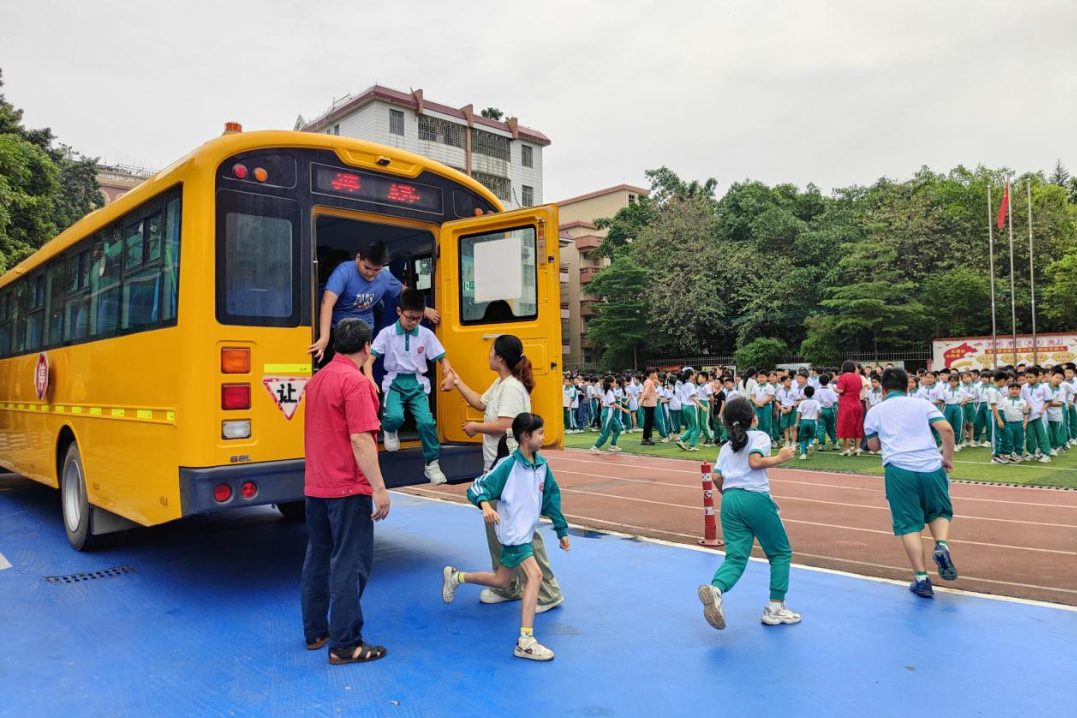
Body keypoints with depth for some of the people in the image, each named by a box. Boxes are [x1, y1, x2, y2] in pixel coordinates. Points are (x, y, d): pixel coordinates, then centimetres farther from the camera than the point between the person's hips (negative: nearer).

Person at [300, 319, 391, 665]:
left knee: (318, 558, 16)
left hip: (315, 487, 9)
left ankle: (315, 632, 27)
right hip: (348, 488, -9)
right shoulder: (355, 381, -16)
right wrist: (379, 488, -21)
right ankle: (345, 645, 3)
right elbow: (360, 439, -22)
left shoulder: (317, 379, 11)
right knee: (350, 564, -2)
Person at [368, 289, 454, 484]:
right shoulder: (387, 333, -4)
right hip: (395, 383, -1)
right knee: (395, 416, -30)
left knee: (426, 421, -20)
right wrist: (370, 381, -24)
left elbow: (442, 358, 5)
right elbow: (369, 359, -6)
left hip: (417, 384, 1)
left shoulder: (426, 334, 0)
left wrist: (449, 375, -16)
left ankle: (432, 464, 1)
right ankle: (388, 430, 11)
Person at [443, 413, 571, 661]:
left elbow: (552, 498, 12)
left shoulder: (542, 465, 2)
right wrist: (486, 505, -40)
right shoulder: (508, 465, -17)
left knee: (501, 581, 19)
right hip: (512, 532, -8)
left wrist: (562, 530, 14)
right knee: (534, 574, -21)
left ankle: (455, 576, 41)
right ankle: (525, 641, -16)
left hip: (526, 532, 8)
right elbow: (477, 487, -19)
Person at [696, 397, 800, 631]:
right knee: (781, 552, 13)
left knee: (736, 556, 1)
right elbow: (755, 462, -13)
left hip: (729, 500, 5)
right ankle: (775, 608, 10)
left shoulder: (727, 446, 20)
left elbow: (716, 478, 12)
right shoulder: (760, 436, 5)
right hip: (755, 498, -5)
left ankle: (715, 589, -28)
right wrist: (780, 458, -1)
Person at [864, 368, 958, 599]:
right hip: (931, 467, 1)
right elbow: (946, 429, 0)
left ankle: (921, 578, 0)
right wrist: (948, 458, 9)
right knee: (940, 512, 22)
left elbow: (873, 445, 17)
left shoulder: (875, 411, 12)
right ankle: (942, 544, -7)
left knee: (909, 525, 5)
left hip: (898, 469, -1)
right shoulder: (922, 404, 12)